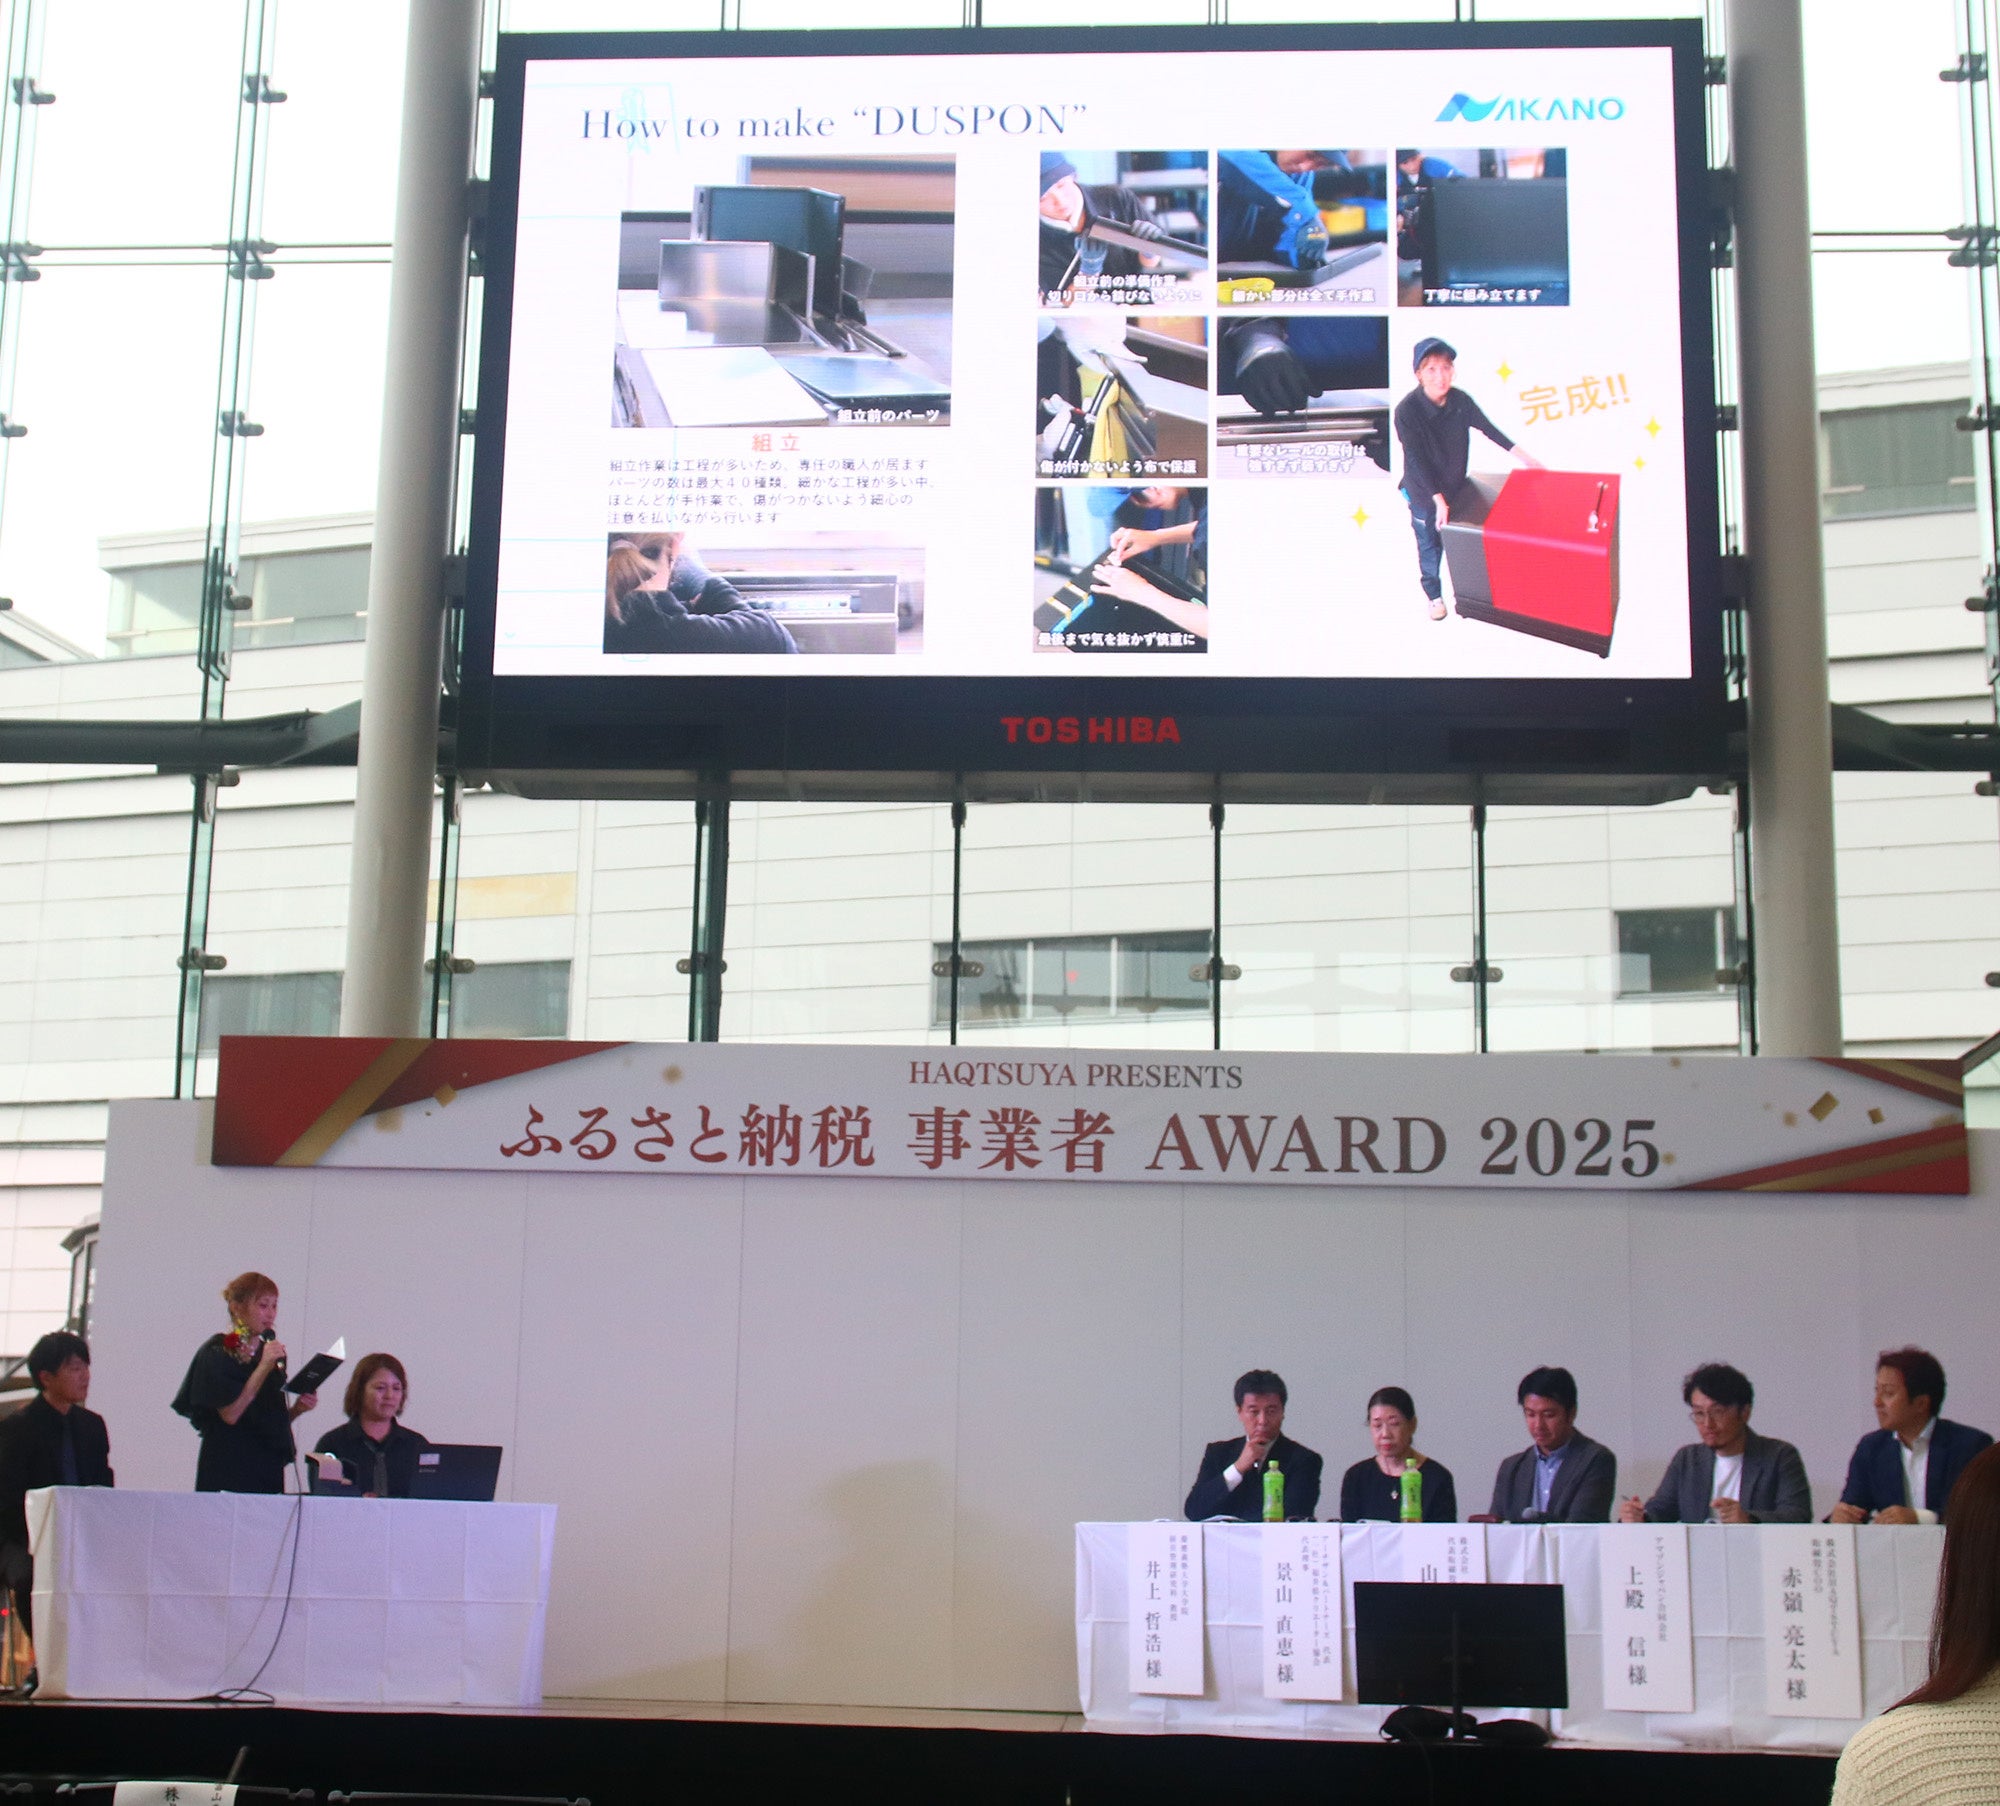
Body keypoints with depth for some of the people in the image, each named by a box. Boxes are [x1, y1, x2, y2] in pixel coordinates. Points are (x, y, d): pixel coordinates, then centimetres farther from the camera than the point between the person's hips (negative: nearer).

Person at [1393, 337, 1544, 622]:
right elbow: (1417, 461, -27)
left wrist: (1526, 457, 0)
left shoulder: (1460, 400, -17)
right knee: (1430, 545, 15)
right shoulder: (1406, 411, -30)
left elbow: (1489, 430, -4)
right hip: (1424, 493, -4)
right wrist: (1438, 500, -28)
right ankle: (1434, 595, 38)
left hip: (1455, 487, 4)